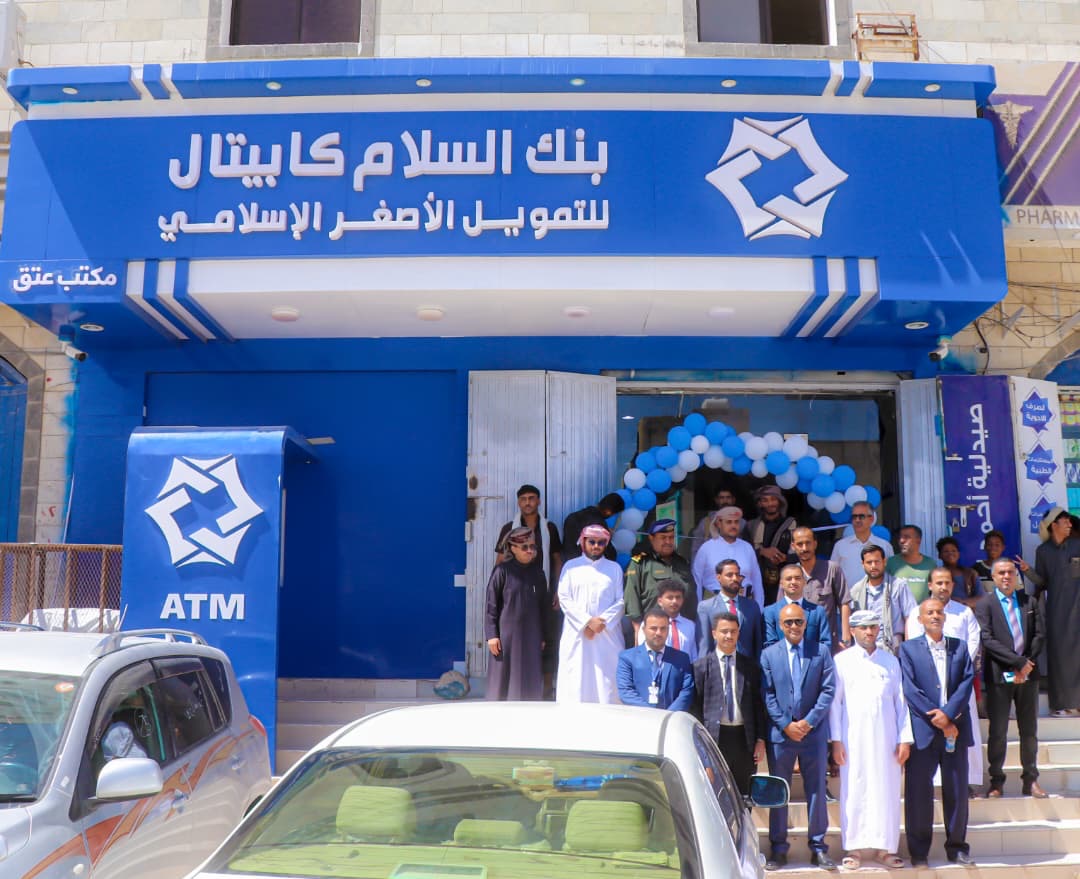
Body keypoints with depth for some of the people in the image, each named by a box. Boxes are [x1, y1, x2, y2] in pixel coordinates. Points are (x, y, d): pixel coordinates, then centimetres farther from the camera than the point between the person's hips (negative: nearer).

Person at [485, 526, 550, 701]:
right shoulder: (502, 571, -6)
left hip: (531, 636, 4)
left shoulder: (538, 572, 7)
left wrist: (543, 636, 11)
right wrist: (491, 635, -10)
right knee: (503, 681, 1)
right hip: (507, 634, -4)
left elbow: (543, 607, 12)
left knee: (530, 684, 6)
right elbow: (491, 604, -5)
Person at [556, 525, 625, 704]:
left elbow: (621, 601, 5)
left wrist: (603, 623, -10)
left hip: (607, 635, 1)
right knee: (575, 682, -5)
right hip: (576, 635, -1)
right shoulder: (571, 567, 10)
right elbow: (564, 598, 1)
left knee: (606, 681, -5)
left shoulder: (615, 569, 14)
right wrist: (587, 622, -9)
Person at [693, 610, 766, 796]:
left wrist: (760, 739, 4)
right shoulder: (701, 665, 1)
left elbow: (758, 705, 10)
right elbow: (696, 705, 0)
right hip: (714, 737, -2)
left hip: (744, 738, 3)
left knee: (743, 794, 8)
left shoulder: (750, 666, 9)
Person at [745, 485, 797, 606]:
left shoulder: (791, 524, 6)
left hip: (784, 581, -2)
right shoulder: (752, 525, 14)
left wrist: (785, 558, -15)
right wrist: (762, 551, -10)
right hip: (759, 581, 2)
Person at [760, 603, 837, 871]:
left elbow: (828, 690, -2)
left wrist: (809, 721, -11)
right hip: (780, 732, 0)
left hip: (814, 732, 0)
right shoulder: (768, 655, 3)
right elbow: (767, 695, -1)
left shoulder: (821, 652, 5)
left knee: (816, 790, 6)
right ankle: (778, 847, 14)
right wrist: (786, 724, -10)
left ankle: (818, 847, 16)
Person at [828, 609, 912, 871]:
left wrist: (905, 739, 3)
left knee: (887, 791, 3)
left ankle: (885, 847, 12)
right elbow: (834, 701, 1)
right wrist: (835, 740, -4)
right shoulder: (842, 661, 3)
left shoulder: (891, 661, 10)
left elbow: (901, 701, 10)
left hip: (886, 739, 2)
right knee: (854, 792, -1)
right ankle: (854, 847, 7)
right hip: (853, 739, -2)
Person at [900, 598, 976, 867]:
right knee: (919, 792, 1)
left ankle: (957, 847, 21)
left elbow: (967, 682, 0)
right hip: (923, 731, -2)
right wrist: (937, 720, -12)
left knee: (957, 791, 7)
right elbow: (910, 689, -6)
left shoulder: (960, 647, 12)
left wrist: (948, 713, -14)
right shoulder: (908, 649, 3)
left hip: (955, 729, 3)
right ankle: (918, 852, 10)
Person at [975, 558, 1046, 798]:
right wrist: (1018, 662, -15)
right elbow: (987, 639, -10)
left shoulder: (1030, 602, 11)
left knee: (1029, 730, 9)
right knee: (997, 731, 2)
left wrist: (1027, 664, -8)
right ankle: (996, 780, 11)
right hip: (999, 675, -3)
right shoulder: (985, 604, -1)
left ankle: (1030, 780, 18)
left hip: (1028, 673, 3)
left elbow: (1040, 634, 6)